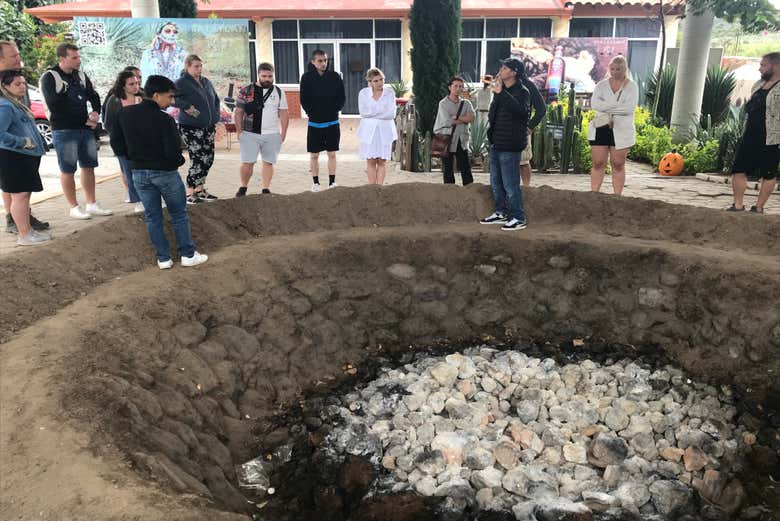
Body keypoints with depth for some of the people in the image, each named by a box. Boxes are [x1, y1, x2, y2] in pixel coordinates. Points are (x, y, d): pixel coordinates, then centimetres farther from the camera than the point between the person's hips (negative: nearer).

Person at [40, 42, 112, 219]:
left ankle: (91, 205, 19)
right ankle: (74, 208, 9)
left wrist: (96, 112, -6)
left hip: (86, 129, 6)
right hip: (64, 130, -6)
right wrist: (84, 120, -14)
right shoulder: (50, 77, -7)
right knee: (68, 170, 1)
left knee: (89, 166, 10)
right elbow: (55, 107, -14)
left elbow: (93, 96, 17)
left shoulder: (81, 75, 12)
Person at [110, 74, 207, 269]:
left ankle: (163, 258, 16)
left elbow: (116, 144, 3)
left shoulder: (124, 114, -1)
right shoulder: (164, 119, -19)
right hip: (165, 172, -5)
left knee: (152, 216, 12)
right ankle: (188, 255, 15)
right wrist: (179, 161, -1)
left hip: (139, 173, 5)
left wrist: (134, 157, 15)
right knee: (179, 215, 10)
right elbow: (173, 152, -23)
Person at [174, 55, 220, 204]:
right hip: (191, 128, -8)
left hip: (209, 127, 8)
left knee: (208, 158, 10)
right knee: (197, 160, -10)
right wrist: (186, 106, -23)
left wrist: (216, 117, 15)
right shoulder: (182, 82, -9)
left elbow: (216, 99, 27)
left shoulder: (206, 82, 13)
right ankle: (190, 193, 0)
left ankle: (200, 189, 23)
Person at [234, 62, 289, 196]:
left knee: (268, 162, 4)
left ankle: (266, 189, 12)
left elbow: (284, 113, 9)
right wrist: (239, 131, -2)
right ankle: (243, 187, 13)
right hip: (249, 134, -1)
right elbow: (238, 112, 5)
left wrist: (283, 133, 2)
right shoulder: (246, 91, 4)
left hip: (272, 135, 2)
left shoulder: (278, 92, 9)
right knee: (247, 163, -4)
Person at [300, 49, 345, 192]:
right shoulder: (307, 77, -3)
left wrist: (334, 110, -4)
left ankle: (332, 182, 14)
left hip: (332, 122, 1)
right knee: (314, 155, 6)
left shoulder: (335, 76, 0)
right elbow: (304, 100, -1)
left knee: (332, 154, 6)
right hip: (314, 123, 0)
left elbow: (342, 97, 3)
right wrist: (312, 112, -7)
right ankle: (315, 183, 16)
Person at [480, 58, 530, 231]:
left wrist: (501, 93, -36)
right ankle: (501, 213, 30)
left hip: (509, 145, -9)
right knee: (496, 182, 17)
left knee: (510, 184, -6)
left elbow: (520, 110, -33)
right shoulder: (500, 89, 14)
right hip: (496, 143, 9)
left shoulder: (521, 92, -12)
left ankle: (518, 218, 3)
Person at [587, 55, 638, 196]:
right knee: (598, 164, 2)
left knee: (618, 165, 3)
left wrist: (606, 107, -12)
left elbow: (630, 107, -13)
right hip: (600, 129, 2)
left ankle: (617, 196, 8)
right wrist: (618, 105, -14)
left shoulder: (631, 87, 3)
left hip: (621, 130, -2)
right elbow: (594, 103, -9)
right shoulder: (601, 85, 9)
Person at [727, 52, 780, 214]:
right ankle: (738, 205, 12)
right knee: (738, 170, 5)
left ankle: (759, 207, 14)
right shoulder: (758, 84, 13)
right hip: (750, 136, 8)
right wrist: (749, 106, 8)